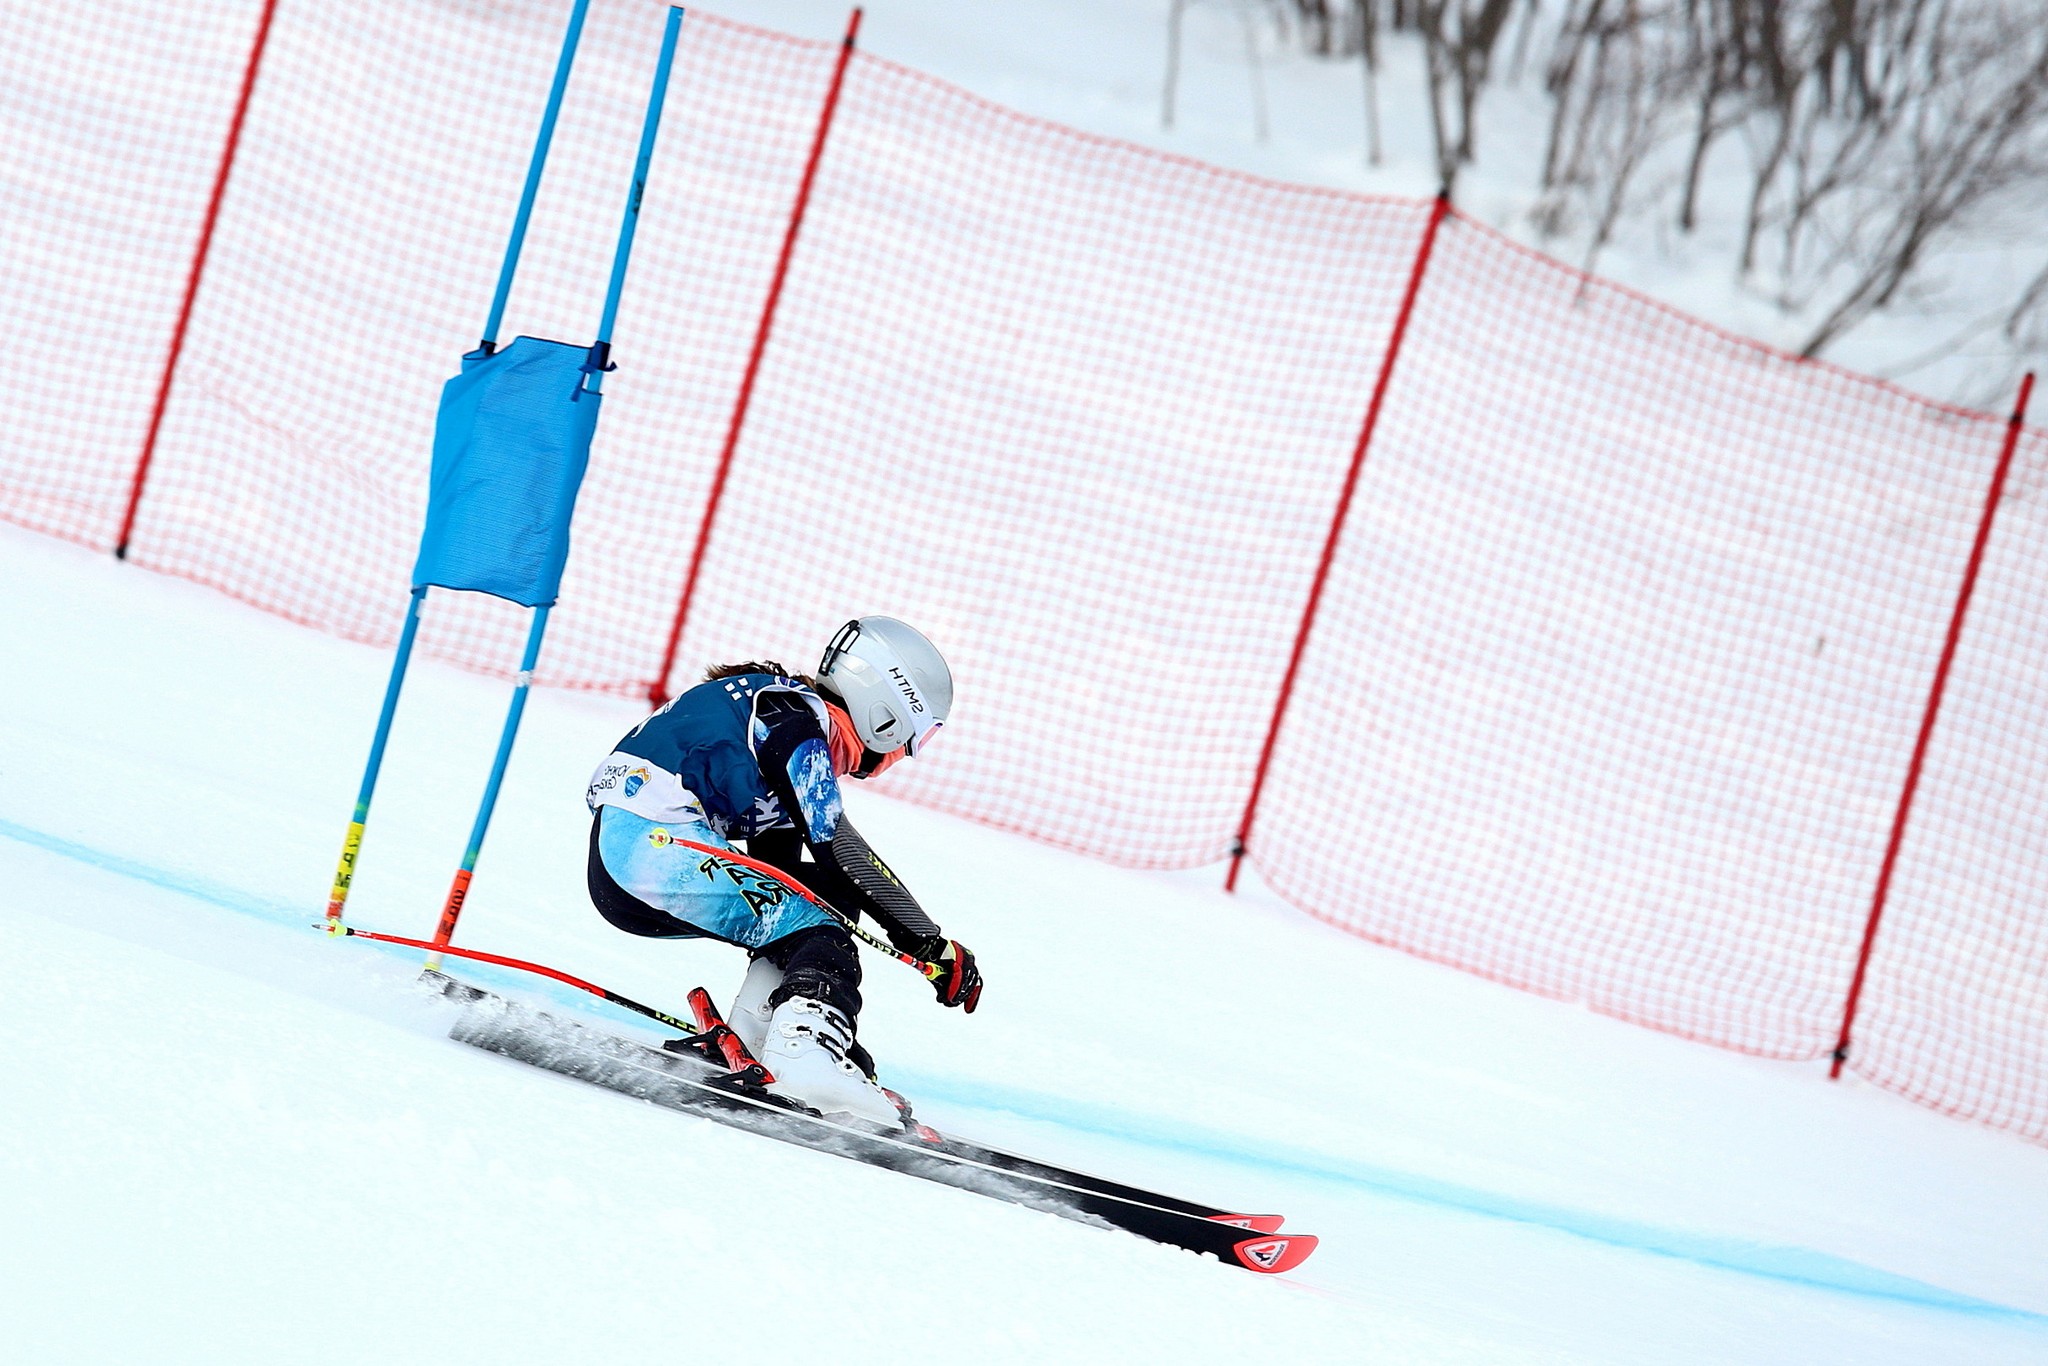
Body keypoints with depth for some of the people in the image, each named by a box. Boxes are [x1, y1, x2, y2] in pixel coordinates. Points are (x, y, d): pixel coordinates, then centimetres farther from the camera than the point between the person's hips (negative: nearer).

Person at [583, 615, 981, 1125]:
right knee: (819, 927, -9)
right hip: (656, 840, -10)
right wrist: (935, 946, -12)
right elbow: (837, 850, -15)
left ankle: (750, 1041, 1)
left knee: (795, 913, 18)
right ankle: (810, 1052, -34)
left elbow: (779, 876, 26)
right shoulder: (799, 717, -7)